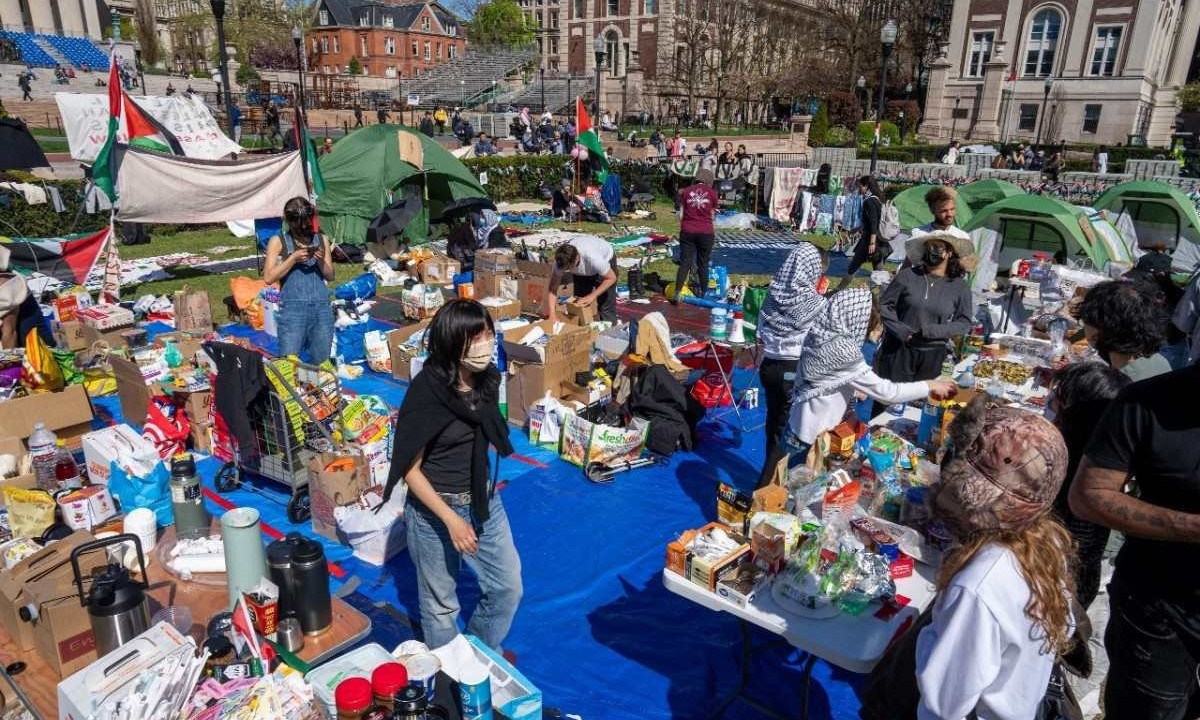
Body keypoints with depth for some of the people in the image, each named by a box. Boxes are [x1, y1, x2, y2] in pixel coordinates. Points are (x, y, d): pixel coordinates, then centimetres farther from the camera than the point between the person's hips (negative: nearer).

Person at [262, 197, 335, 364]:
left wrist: (321, 261, -7)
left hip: (322, 307, 3)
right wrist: (293, 258, -11)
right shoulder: (278, 241, 4)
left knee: (321, 362, 7)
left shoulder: (321, 240, 12)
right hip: (293, 307, -3)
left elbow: (330, 276, 12)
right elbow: (268, 278, -3)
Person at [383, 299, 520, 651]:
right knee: (441, 602, 14)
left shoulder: (488, 379, -5)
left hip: (484, 500, 6)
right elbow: (409, 469, -17)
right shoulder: (425, 392, -23)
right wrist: (451, 519, -22)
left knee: (508, 588, 15)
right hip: (434, 508, -6)